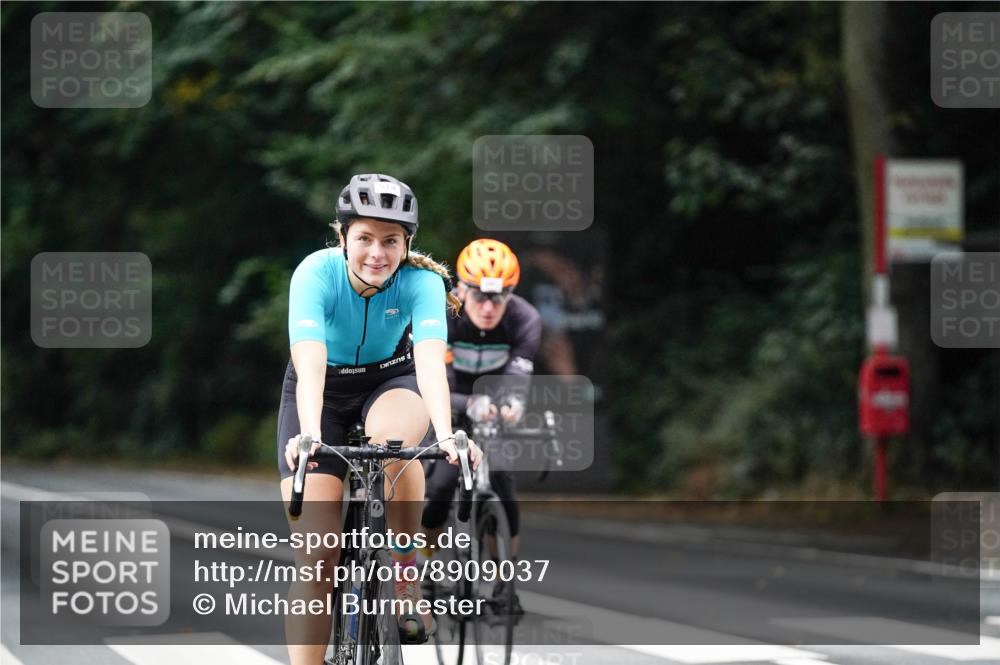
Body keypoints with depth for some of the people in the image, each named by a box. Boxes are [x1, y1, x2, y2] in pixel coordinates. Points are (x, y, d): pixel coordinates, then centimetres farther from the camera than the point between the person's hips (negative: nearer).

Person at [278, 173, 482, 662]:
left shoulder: (421, 281, -25)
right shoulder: (316, 273, -28)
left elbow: (429, 356, -39)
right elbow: (309, 361, -41)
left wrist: (446, 434, -56)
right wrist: (309, 434, -58)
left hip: (392, 381, 0)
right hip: (323, 390, 0)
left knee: (392, 440, -37)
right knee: (317, 554, -12)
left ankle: (406, 571, -15)